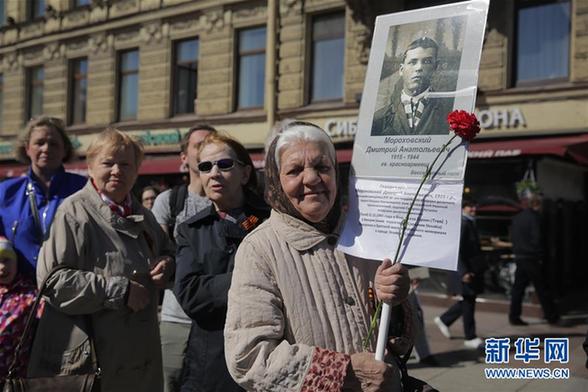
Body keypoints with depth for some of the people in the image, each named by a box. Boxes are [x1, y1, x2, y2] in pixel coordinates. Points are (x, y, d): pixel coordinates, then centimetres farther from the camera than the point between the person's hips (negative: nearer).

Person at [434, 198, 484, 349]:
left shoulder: (470, 223, 13)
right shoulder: (462, 224, -18)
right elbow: (457, 250, -23)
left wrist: (478, 268, 20)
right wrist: (464, 272, -24)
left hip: (473, 269, 10)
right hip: (465, 270, -10)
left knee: (468, 301, 17)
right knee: (468, 303, 0)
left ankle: (444, 320, 31)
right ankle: (470, 338, 11)